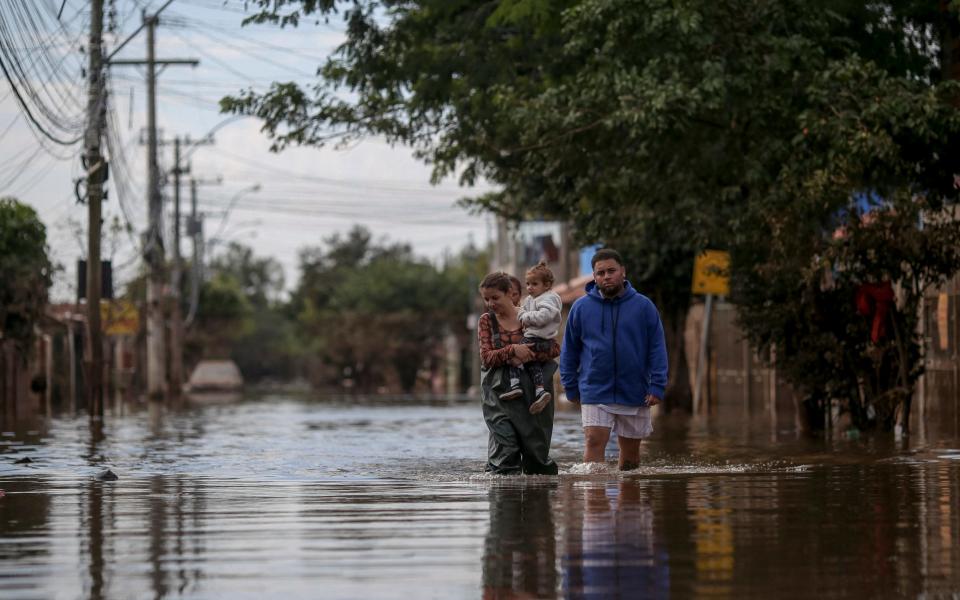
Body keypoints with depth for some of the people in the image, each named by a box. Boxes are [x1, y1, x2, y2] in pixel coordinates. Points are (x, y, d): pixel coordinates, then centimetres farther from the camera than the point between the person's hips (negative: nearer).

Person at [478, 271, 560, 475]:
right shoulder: (486, 321, 5)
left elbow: (555, 349, -2)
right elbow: (486, 357, -6)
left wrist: (530, 355, -18)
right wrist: (513, 350, -21)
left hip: (531, 391, 0)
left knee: (535, 446, 6)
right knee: (504, 444, -14)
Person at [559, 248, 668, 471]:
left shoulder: (643, 306, 0)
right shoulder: (581, 308, 2)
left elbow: (657, 348, 0)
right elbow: (569, 351, 8)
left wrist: (657, 386, -8)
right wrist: (571, 388, 6)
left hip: (634, 394, 1)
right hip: (594, 393, -1)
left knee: (631, 452, 11)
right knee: (594, 443, -14)